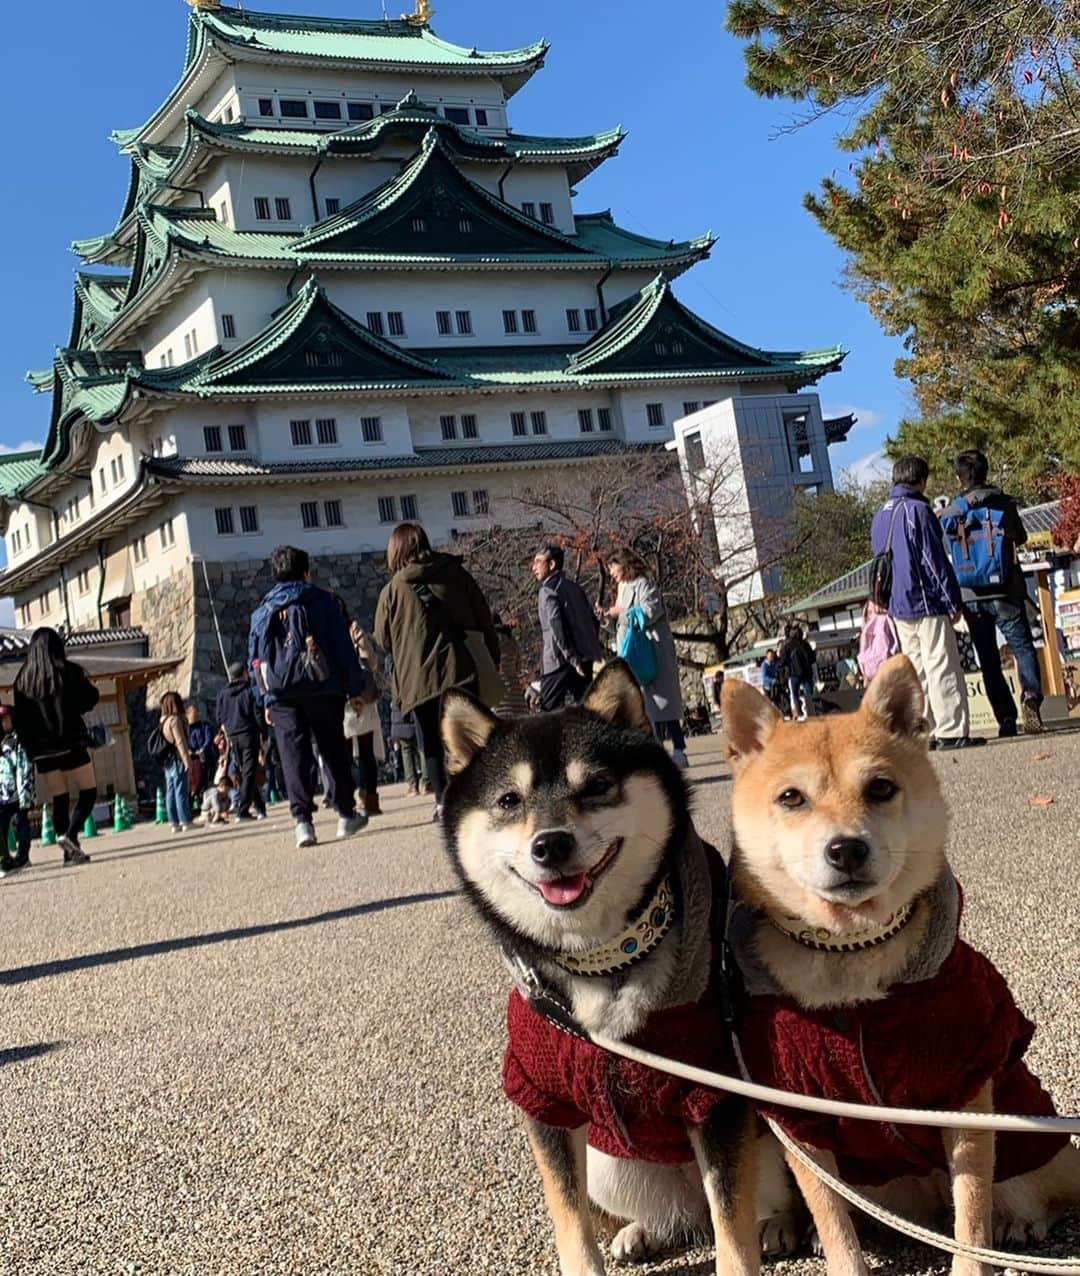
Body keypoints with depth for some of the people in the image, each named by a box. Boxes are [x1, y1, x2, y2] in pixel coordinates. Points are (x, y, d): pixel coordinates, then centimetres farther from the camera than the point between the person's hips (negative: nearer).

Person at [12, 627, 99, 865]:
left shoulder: (23, 679, 7)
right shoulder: (68, 671, -5)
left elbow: (19, 717, 7)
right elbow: (90, 700, 0)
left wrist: (29, 748, 12)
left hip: (41, 750, 4)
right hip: (71, 744, -4)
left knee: (59, 800, 9)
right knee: (89, 792, 4)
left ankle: (70, 851, 7)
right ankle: (70, 834, -17)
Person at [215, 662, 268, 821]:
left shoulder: (223, 693, 8)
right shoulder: (249, 690, -4)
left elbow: (219, 717, 10)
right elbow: (257, 713, -7)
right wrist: (263, 733, 5)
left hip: (233, 737, 5)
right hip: (249, 735, -5)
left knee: (244, 773, 13)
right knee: (249, 774, -5)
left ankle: (259, 807, 15)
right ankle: (243, 811, -13)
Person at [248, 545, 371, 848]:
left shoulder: (262, 612, 12)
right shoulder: (322, 600, 5)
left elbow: (255, 659, 12)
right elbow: (343, 647, 1)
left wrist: (265, 701, 16)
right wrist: (355, 688, 4)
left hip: (281, 695, 1)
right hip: (324, 689, -1)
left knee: (294, 757, -2)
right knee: (333, 751, 11)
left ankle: (303, 820, -12)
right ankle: (346, 814, 16)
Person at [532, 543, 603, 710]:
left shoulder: (547, 591, -8)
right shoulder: (574, 587, 15)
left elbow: (557, 627, -19)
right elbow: (592, 620, 16)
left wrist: (573, 660, -20)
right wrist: (595, 650, 19)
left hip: (559, 661, -7)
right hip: (586, 657, 7)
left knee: (549, 709, -3)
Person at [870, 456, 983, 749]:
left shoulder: (879, 516, 15)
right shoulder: (917, 510, -10)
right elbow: (935, 559, -12)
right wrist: (952, 601, -9)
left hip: (898, 607, 8)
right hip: (927, 603, -8)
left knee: (915, 668, 9)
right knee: (942, 667, -7)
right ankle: (951, 732, -9)